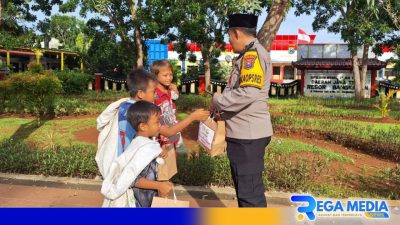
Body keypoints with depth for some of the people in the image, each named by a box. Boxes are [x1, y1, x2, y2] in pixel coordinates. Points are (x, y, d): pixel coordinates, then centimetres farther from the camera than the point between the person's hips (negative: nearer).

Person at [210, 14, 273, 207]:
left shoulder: (253, 54, -15)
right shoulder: (248, 55, 17)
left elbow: (248, 93, -28)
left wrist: (218, 101, -15)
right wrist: (222, 106, 8)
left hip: (248, 134, -11)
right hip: (243, 132, 11)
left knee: (250, 190, -3)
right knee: (244, 186, 23)